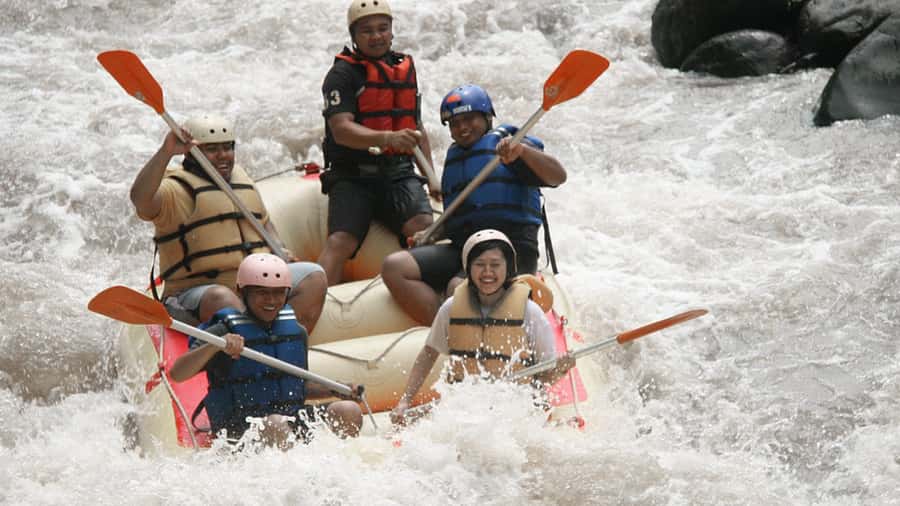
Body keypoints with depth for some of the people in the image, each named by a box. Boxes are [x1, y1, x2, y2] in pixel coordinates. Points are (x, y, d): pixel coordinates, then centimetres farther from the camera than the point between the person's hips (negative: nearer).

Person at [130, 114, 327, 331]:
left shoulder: (242, 179, 20)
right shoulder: (176, 191, -4)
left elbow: (264, 222, 33)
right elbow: (140, 199, -25)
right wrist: (166, 152, -33)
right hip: (197, 291, -7)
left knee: (314, 276, -11)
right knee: (223, 300, -39)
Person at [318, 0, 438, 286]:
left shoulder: (406, 69, 17)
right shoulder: (342, 74, -4)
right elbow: (341, 130, -18)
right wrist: (388, 138, -34)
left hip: (398, 173, 4)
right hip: (353, 176, -4)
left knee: (424, 227, -22)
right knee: (341, 242, -22)